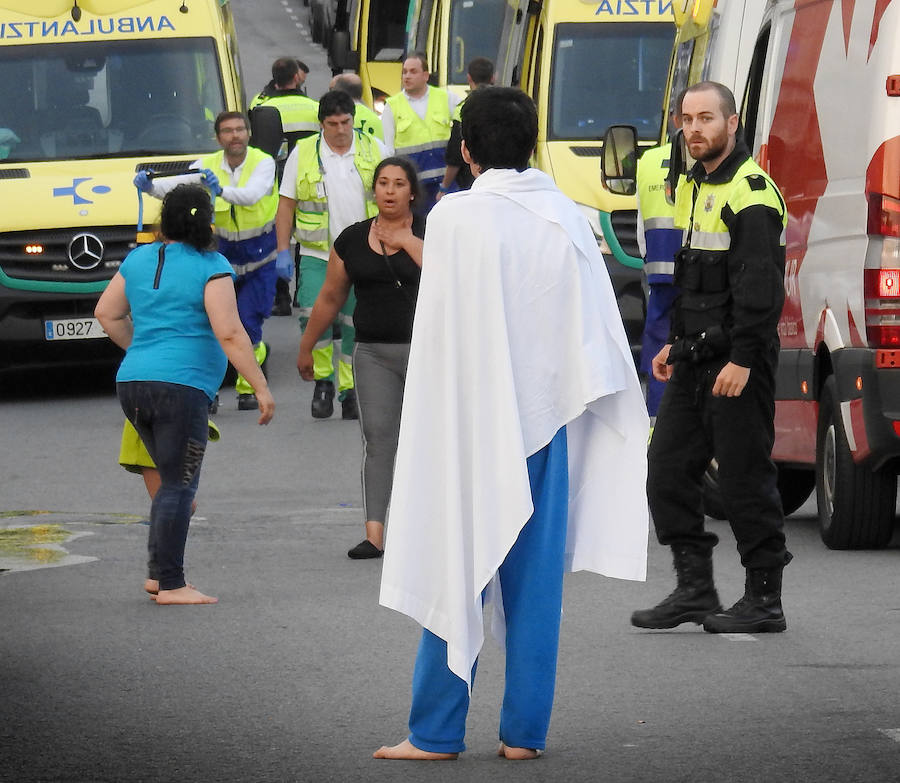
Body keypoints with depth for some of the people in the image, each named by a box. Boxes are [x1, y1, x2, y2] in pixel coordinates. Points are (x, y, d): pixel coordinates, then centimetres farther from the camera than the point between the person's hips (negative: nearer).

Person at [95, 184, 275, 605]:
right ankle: (170, 585, -7)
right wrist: (261, 388, -10)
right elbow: (229, 334, -13)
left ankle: (159, 572, 15)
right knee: (178, 486, -5)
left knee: (175, 480, 18)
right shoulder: (210, 267, -7)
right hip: (180, 385, -7)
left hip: (132, 382, 7)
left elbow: (106, 312, 20)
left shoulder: (139, 260, 13)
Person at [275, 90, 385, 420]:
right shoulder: (303, 154, 2)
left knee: (356, 324, 2)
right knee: (313, 316, -16)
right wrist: (282, 250, 1)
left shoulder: (373, 149, 4)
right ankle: (323, 380, 5)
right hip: (317, 255, -1)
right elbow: (286, 204, 6)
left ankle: (349, 389, 14)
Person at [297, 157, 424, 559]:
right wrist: (305, 348, 22)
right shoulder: (352, 240, 9)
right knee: (378, 439, -5)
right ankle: (374, 533, -8)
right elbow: (330, 298, 18)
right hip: (373, 353, 2)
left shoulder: (428, 232, 0)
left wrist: (408, 241, -14)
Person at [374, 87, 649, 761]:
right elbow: (598, 331, 5)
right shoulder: (566, 219, 1)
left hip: (469, 420, -3)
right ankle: (525, 731, 8)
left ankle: (437, 731, 5)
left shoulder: (455, 218, -10)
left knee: (456, 575, 3)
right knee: (535, 579, 7)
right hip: (545, 417, 3)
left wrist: (435, 422, -1)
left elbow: (439, 335, -9)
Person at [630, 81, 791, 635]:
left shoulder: (751, 192, -13)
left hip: (739, 362, -9)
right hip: (696, 360, 9)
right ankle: (696, 590, 15)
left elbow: (760, 287, -20)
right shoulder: (693, 188, 16)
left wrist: (742, 359, -24)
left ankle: (764, 600, 3)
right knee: (668, 470, 7)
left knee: (746, 476, -4)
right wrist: (676, 342, 21)